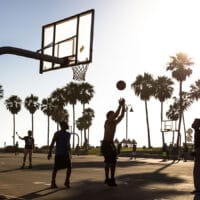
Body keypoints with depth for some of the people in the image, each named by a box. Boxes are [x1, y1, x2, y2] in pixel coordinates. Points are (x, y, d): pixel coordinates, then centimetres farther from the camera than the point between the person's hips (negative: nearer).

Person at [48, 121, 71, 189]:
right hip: (58, 154, -4)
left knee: (69, 167, -5)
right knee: (55, 168, -1)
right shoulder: (57, 134, -6)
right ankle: (53, 183, 12)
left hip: (66, 154, 5)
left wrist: (70, 153, 21)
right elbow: (52, 143, -9)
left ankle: (67, 182, 10)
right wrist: (50, 153, -16)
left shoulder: (68, 134, 11)